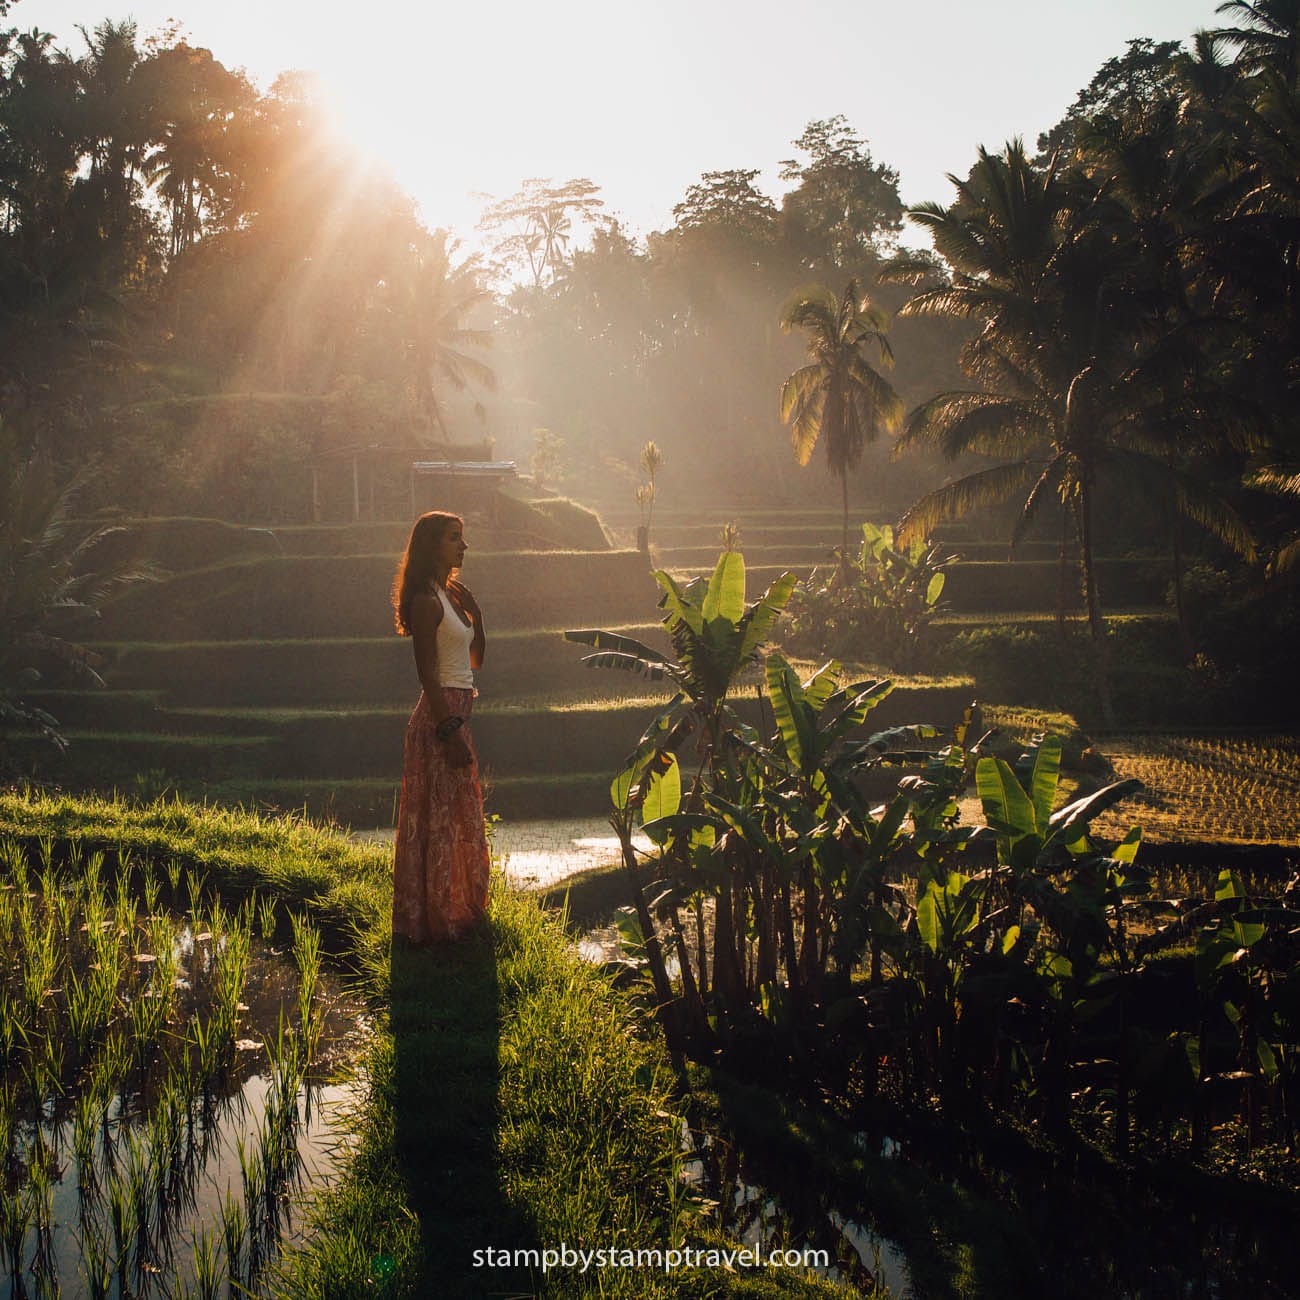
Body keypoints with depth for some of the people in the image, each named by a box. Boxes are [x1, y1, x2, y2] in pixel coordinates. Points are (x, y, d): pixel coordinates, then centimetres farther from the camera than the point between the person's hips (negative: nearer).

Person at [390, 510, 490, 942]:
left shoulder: (452, 595, 13)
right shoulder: (427, 601, -15)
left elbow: (476, 660, 18)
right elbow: (427, 672, -19)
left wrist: (473, 609, 9)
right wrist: (450, 729, -21)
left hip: (456, 714, 10)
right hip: (440, 716, -10)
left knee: (462, 817, 17)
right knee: (439, 817, -4)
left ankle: (459, 907, 28)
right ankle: (434, 918, 2)